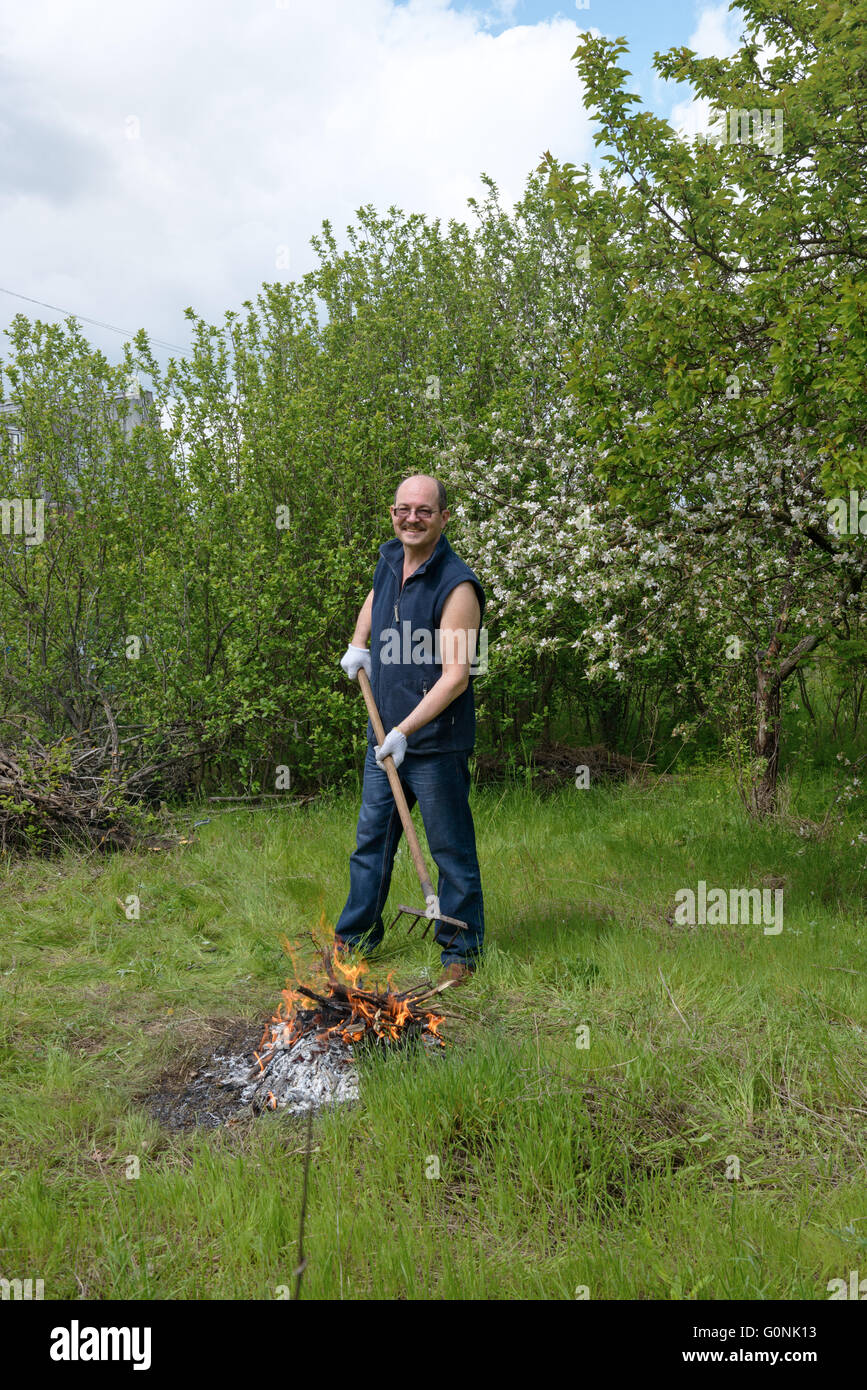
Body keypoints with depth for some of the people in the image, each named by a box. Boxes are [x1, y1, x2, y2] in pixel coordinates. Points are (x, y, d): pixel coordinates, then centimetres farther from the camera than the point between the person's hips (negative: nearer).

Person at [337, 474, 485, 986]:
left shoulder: (457, 586, -18)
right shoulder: (390, 559, 6)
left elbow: (456, 676, -22)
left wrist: (405, 731, -24)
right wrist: (358, 645, 16)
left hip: (435, 744, -7)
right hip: (385, 737, 8)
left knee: (451, 848, 3)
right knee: (372, 839, 17)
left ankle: (462, 950, 18)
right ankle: (356, 938, 31)